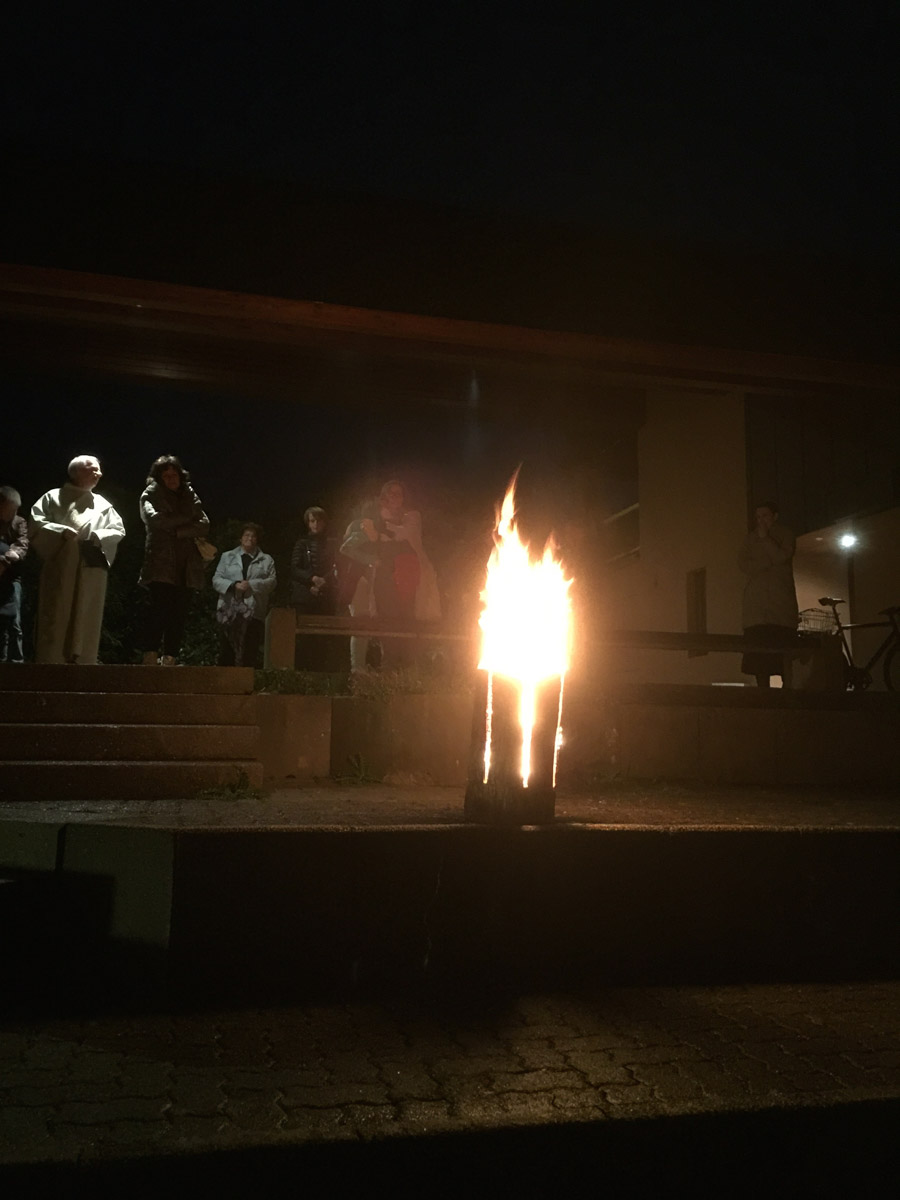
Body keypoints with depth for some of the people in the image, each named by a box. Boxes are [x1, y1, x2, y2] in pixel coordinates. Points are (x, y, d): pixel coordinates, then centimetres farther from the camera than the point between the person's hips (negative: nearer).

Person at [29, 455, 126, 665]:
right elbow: (36, 522, 0)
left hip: (91, 569, 3)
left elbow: (119, 531, 12)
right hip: (60, 567, -3)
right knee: (56, 620, -5)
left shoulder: (102, 504, 19)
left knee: (86, 622, 0)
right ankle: (48, 664, -3)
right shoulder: (53, 497, 10)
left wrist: (96, 536, -7)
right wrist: (61, 531, -16)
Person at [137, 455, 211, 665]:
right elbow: (155, 519, -10)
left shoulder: (190, 496, 19)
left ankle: (169, 660, 0)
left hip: (186, 566, 4)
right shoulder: (151, 495, 9)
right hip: (161, 564, -4)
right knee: (160, 607, -16)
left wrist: (178, 531, -6)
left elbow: (204, 525, 7)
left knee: (179, 614, -3)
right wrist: (187, 519, -1)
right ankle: (150, 658, -16)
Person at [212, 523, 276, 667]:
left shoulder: (267, 560, 13)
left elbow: (271, 582, 0)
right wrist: (233, 585, -12)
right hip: (229, 610, 1)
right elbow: (216, 580, 7)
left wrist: (251, 585, -15)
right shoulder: (227, 556, 15)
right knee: (226, 652, 1)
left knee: (249, 654, -3)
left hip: (253, 611, -1)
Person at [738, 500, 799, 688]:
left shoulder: (785, 534, 13)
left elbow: (782, 556, -5)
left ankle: (788, 685, -14)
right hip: (756, 600, 2)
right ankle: (762, 689, -9)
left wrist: (765, 538, -4)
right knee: (759, 646, -9)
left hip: (781, 597, -2)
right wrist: (769, 563, -6)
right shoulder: (751, 537, 19)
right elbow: (743, 564, 5)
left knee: (784, 644, -12)